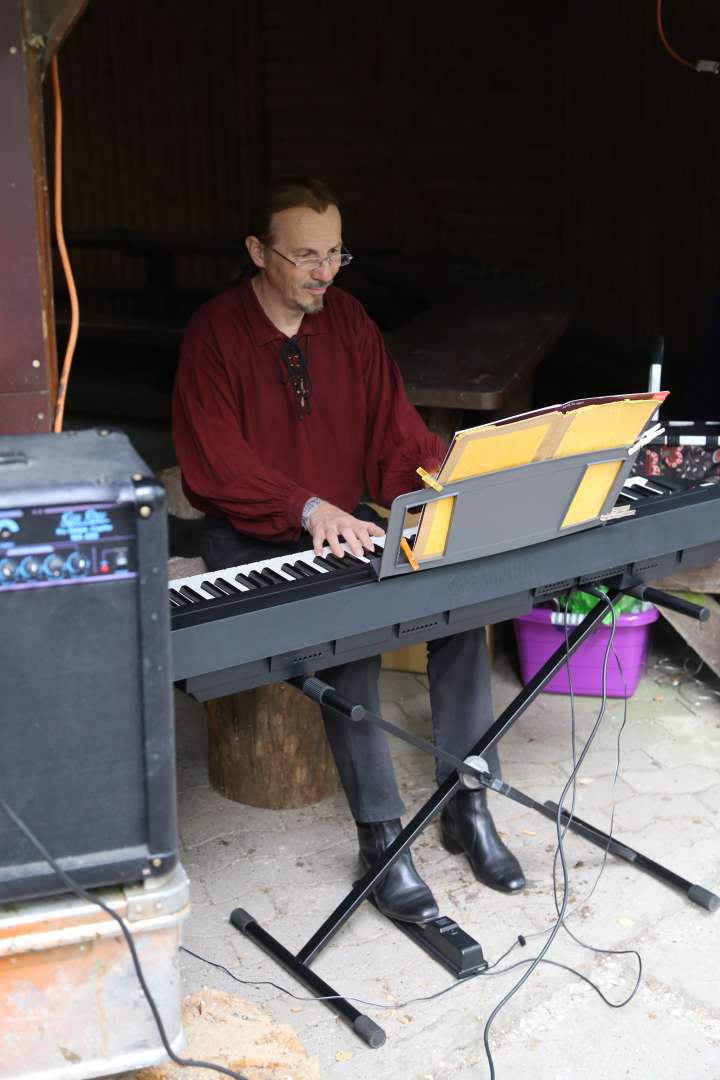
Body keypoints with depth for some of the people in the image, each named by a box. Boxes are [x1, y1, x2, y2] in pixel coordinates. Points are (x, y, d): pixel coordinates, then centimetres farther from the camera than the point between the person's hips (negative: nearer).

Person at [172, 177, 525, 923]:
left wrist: (439, 485, -19)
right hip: (252, 537, -4)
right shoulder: (214, 332, -10)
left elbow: (395, 427, 2)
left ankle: (466, 806, -9)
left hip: (349, 521, 5)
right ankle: (380, 835, -21)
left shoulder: (347, 318, 5)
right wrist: (310, 509, -33)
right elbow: (218, 468, -18)